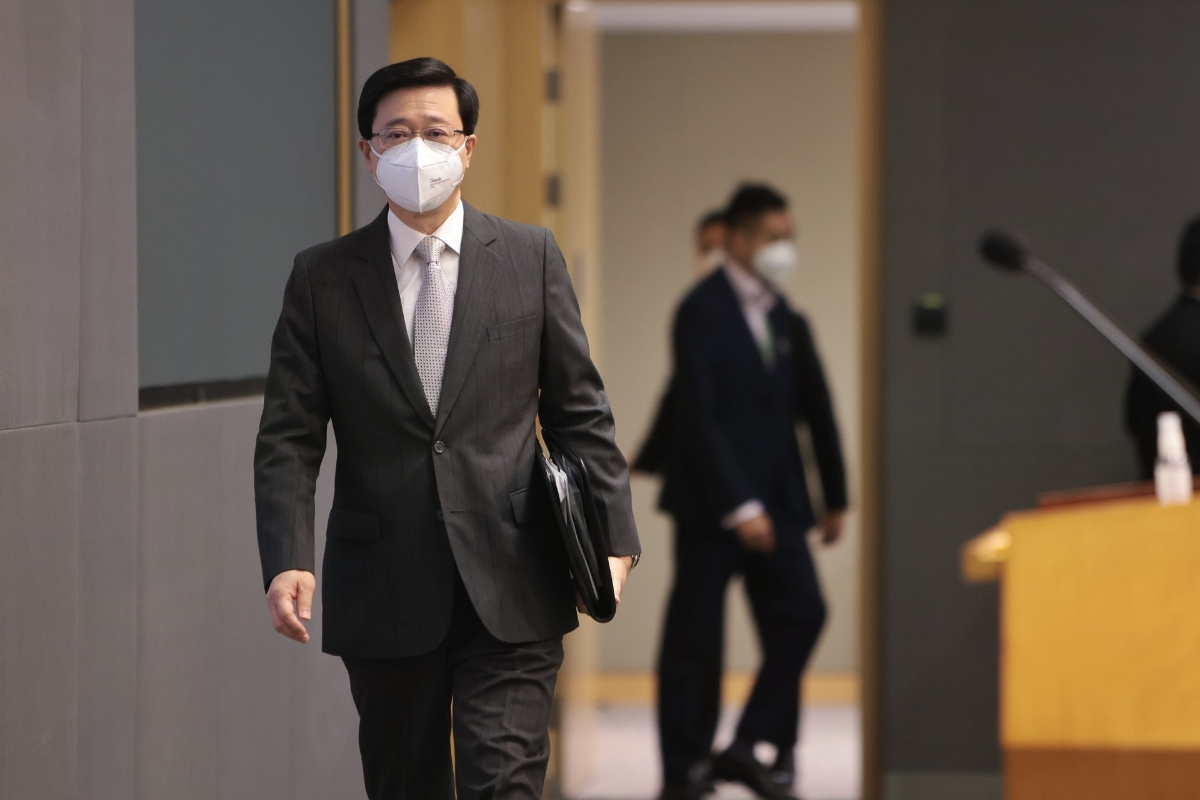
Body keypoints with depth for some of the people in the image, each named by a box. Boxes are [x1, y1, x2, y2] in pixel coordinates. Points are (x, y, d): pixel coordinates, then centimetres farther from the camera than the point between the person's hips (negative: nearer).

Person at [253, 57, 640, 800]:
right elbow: (289, 439, 1)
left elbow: (581, 412, 8)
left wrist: (612, 538, -2)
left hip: (509, 594, -1)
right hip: (383, 596, 1)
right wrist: (287, 560, -14)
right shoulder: (322, 277, 5)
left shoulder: (531, 257, 6)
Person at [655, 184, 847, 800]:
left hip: (774, 500, 7)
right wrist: (738, 507, -20)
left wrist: (835, 498, 13)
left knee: (800, 614, -4)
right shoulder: (703, 310, -10)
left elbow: (814, 408, 15)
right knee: (694, 636, 0)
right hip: (711, 501, -7)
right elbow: (697, 417, -16)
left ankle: (752, 747, 4)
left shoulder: (784, 318, 12)